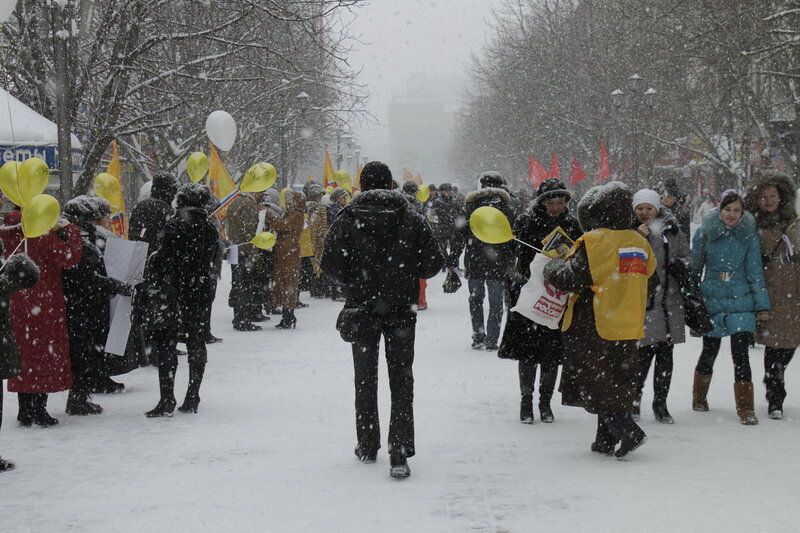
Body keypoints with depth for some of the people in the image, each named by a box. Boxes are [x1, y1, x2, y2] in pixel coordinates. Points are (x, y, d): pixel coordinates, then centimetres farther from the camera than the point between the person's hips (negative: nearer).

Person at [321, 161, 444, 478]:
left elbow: (330, 264, -10)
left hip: (362, 309, 0)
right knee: (401, 381, 4)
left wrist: (353, 281, 9)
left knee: (365, 379, 16)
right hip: (402, 310, 0)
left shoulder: (348, 219, -7)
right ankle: (399, 455, -5)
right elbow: (433, 264, -5)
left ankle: (368, 447, 24)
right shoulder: (413, 219, -4)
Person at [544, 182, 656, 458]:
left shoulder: (594, 242, -14)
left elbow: (569, 279, -17)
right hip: (628, 325, 7)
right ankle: (606, 440, 18)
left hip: (594, 327, -7)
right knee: (617, 381, 15)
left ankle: (628, 431, -11)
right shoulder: (640, 243, 8)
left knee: (597, 383, 0)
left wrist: (552, 267, 5)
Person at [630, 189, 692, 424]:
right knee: (645, 352, -8)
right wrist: (640, 237, -19)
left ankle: (660, 404, 19)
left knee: (665, 354, 8)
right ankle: (634, 399, 11)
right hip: (641, 302, -4)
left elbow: (687, 255, 17)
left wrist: (681, 265, -4)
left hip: (669, 301, 4)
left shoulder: (671, 230, 9)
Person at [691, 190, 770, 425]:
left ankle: (745, 407, 1)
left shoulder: (749, 235, -1)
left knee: (740, 354, -6)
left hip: (741, 302, 0)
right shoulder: (704, 233, -2)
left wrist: (762, 304, 1)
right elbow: (694, 268, 6)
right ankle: (699, 397, 32)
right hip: (711, 301, 0)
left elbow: (755, 271, 3)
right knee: (709, 352, 10)